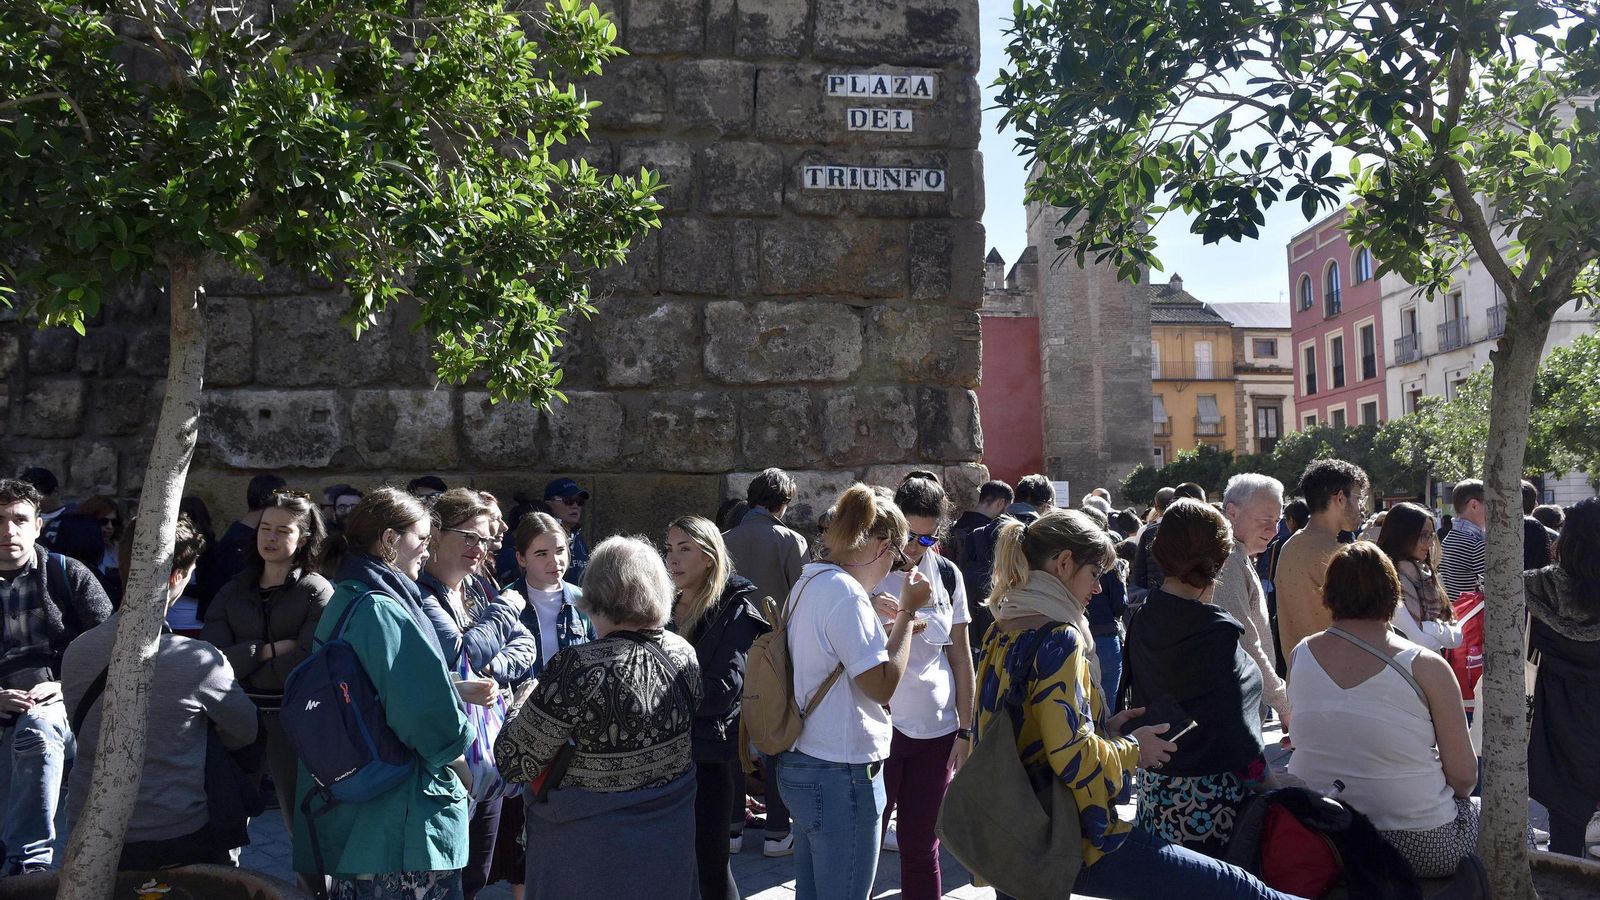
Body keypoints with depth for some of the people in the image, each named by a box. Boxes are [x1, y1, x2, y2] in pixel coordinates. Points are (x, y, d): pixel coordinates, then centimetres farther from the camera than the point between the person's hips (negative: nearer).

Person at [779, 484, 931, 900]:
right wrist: (907, 612, -13)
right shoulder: (845, 592, -19)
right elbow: (883, 685, -19)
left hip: (802, 767, 10)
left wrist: (892, 625, 17)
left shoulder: (808, 584, 10)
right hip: (841, 775, -10)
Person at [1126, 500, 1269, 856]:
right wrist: (1261, 773, -3)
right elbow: (1235, 719, -15)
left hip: (1154, 784, 7)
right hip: (1209, 791, -7)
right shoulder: (1216, 632, -18)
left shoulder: (1143, 618, 3)